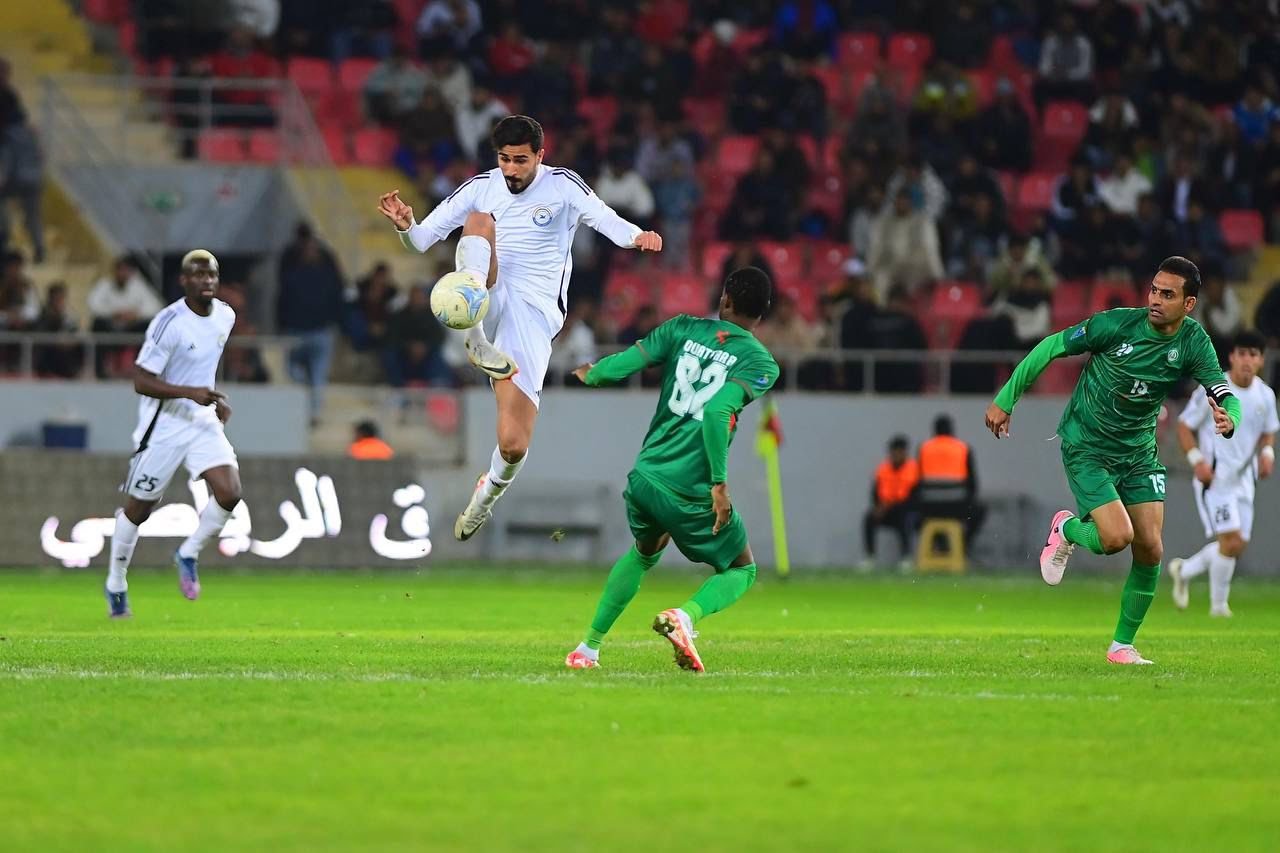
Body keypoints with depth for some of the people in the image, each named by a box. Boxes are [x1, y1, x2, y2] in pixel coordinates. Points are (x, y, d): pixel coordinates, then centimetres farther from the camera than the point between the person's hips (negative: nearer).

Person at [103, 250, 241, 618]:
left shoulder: (225, 316, 2)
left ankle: (188, 555, 10)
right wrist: (190, 392, -30)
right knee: (138, 508, 7)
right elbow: (141, 381, -21)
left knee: (229, 494, -15)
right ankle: (116, 584, 28)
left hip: (203, 420, 5)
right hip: (163, 424, -5)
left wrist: (217, 399, 12)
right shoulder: (169, 323, -21)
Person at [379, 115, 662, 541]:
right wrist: (406, 225, -14)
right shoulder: (481, 188, 10)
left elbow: (605, 219, -14)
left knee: (513, 445, -10)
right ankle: (474, 338, -40)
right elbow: (422, 240, 10)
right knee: (479, 220, -25)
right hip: (489, 296, 2)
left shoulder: (562, 186, 2)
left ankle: (490, 490, 27)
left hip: (534, 314, -2)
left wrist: (636, 236, -36)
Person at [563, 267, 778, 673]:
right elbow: (717, 412, -21)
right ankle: (686, 616, -15)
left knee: (644, 553, 34)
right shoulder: (760, 362, -6)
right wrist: (719, 483, -17)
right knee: (742, 569, 16)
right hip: (692, 493, -5)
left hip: (645, 477, 5)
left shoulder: (683, 329, 6)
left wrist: (589, 376, 22)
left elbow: (625, 362, -1)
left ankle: (589, 647, 30)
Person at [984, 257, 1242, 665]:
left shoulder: (1194, 343, -10)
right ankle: (1067, 529, 15)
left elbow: (1224, 393, -16)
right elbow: (1051, 348, -10)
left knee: (1150, 549, -2)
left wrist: (1228, 420, -41)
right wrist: (1005, 401, -7)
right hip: (1086, 448, -4)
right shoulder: (1116, 324, -20)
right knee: (1116, 537, -20)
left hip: (1139, 453, 4)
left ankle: (1122, 645, 14)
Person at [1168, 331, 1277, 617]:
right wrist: (1197, 460, -18)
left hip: (1243, 480, 6)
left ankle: (1184, 570, 32)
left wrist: (1267, 453, -2)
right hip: (1214, 477, -6)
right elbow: (1185, 426, -5)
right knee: (1232, 541, -16)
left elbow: (1269, 432, 20)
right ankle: (1219, 605, 0)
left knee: (1237, 546, 9)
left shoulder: (1265, 395, 4)